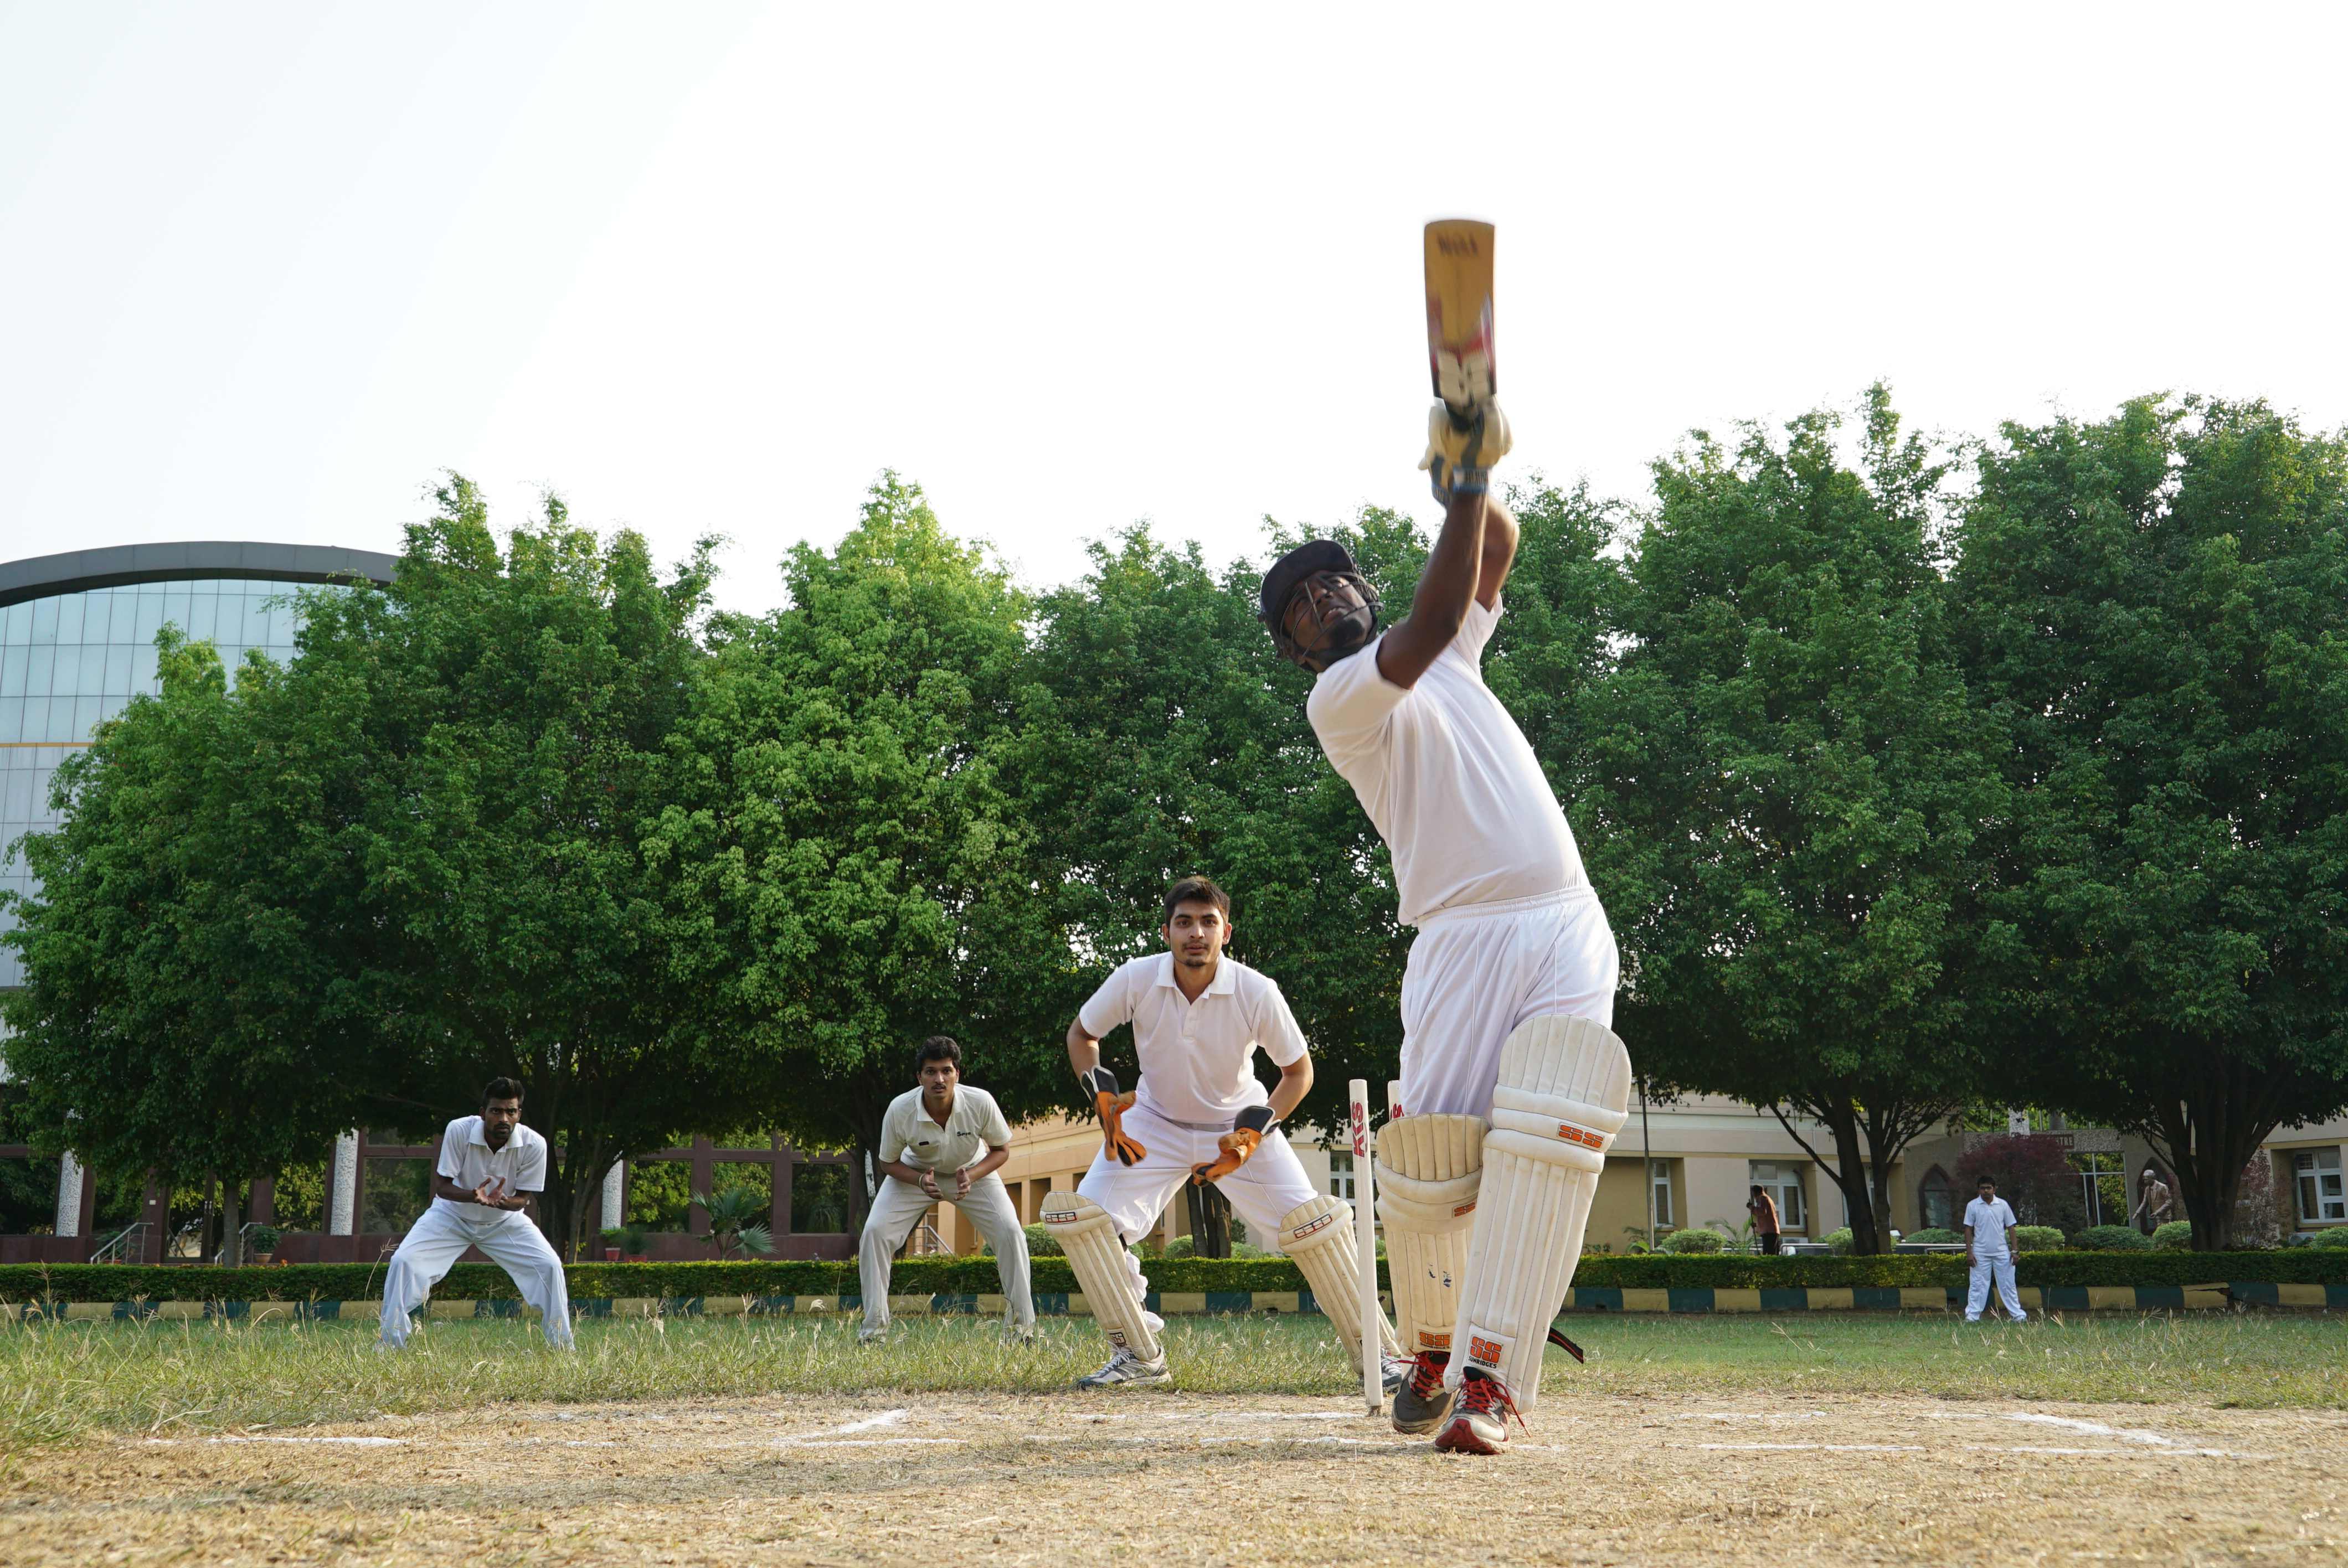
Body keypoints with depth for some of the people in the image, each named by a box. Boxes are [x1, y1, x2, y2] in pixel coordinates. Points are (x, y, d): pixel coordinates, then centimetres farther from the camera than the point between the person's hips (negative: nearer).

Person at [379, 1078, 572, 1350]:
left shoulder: (534, 1145, -25)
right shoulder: (459, 1130, -28)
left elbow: (522, 1199, -16)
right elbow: (441, 1186, -22)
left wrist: (501, 1201, -40)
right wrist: (473, 1195, -43)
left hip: (505, 1220, 1)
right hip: (452, 1215, 0)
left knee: (550, 1266, -16)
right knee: (403, 1261, -19)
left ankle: (562, 1348, -1)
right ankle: (388, 1344, -4)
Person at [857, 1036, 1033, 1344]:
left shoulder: (980, 1103, -30)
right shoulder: (900, 1110, -30)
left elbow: (1001, 1149, -13)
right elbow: (888, 1163, -13)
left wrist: (971, 1176, -31)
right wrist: (921, 1181, -33)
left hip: (974, 1171, 0)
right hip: (915, 1173, 0)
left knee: (1010, 1232, -17)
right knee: (875, 1232, -17)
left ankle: (1022, 1325, -1)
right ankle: (874, 1328, -4)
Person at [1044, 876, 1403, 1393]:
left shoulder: (1257, 992, -23)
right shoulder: (1135, 980, -21)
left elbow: (1299, 1069, -8)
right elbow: (1081, 1033, -1)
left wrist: (1254, 1134, -21)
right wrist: (1102, 1095, -17)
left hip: (1240, 1124, -1)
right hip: (1155, 1123, 1)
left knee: (1313, 1223, -17)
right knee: (1081, 1216, -17)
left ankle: (1376, 1352, 1)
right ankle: (1139, 1355, -2)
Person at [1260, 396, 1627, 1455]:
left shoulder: (1451, 657, 27)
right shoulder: (1336, 698, 5)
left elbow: (1497, 549, 21)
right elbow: (1428, 624, -11)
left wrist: (1477, 477, 1)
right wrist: (1463, 483, -12)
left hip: (1570, 931, 4)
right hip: (1465, 935, -4)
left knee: (1548, 1136, -19)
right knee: (1430, 1152, -16)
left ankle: (1487, 1378, -24)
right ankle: (1431, 1348, 13)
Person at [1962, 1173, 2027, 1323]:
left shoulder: (2003, 1205, 3)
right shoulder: (1972, 1206, 0)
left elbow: (2011, 1227, 6)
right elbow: (1968, 1230, 1)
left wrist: (2014, 1250, 1)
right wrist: (1969, 1252, -4)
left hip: (2002, 1253, 1)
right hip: (1980, 1253, -1)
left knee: (2008, 1284, 4)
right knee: (1978, 1285, 0)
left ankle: (2018, 1315, 8)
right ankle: (1972, 1316, 2)